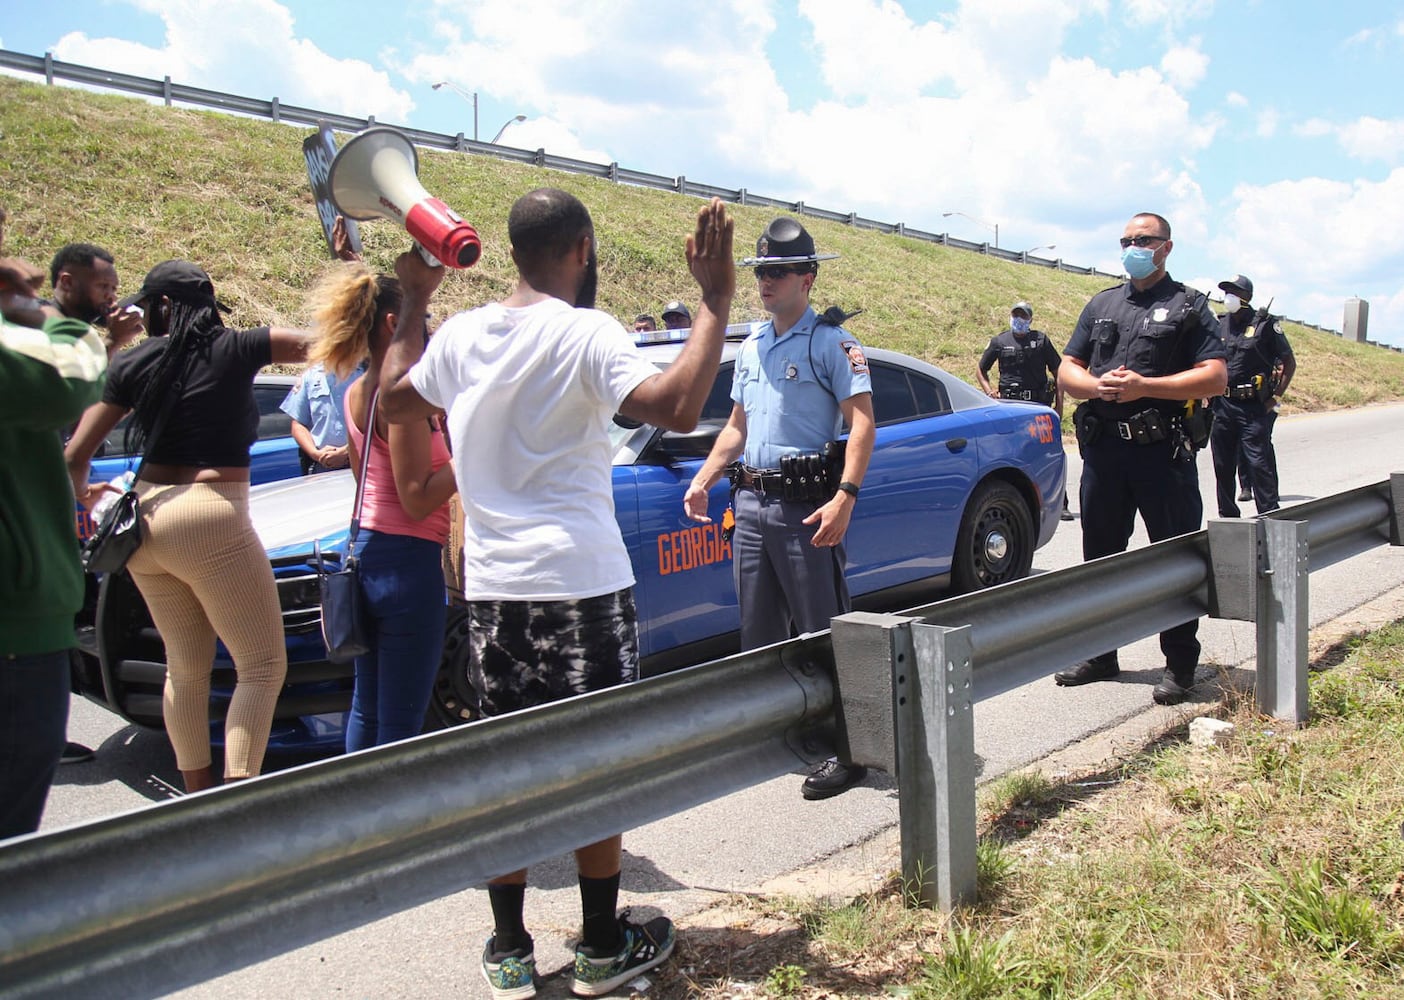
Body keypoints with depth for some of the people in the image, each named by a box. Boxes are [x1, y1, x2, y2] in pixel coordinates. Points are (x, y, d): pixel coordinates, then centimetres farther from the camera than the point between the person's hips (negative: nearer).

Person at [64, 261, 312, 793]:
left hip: (146, 521, 5)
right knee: (263, 666, 2)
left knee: (185, 669, 18)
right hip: (212, 520, -5)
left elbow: (75, 455, 7)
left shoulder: (133, 363, 6)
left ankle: (196, 793, 24)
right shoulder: (235, 350, -3)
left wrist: (82, 494, 26)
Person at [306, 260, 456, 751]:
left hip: (365, 550, 9)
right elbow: (417, 499, -18)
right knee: (401, 722, 0)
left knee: (366, 707, 20)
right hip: (407, 559, -9)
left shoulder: (355, 394, 11)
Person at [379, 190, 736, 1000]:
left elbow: (396, 400, 24)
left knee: (506, 762, 12)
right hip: (582, 580, -5)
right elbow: (678, 408, -24)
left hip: (492, 584, 5)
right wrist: (716, 302, -16)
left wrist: (413, 304, 32)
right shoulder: (585, 333, -11)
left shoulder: (460, 334, 7)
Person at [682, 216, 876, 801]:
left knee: (822, 633, -4)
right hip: (750, 502, 7)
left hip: (805, 506, -7)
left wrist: (844, 497, -22)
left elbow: (861, 424, -12)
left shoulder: (831, 343, -4)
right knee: (758, 632, 13)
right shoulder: (750, 349, 18)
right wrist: (702, 479, 15)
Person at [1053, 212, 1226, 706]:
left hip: (1164, 450, -4)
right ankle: (1100, 654, 23)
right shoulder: (1101, 305, 17)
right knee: (1100, 555, 11)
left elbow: (1215, 377, -6)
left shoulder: (1189, 306, 4)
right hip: (1103, 448, 5)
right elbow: (1067, 370, 13)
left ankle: (1180, 665, 10)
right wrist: (1098, 385, -9)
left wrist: (1144, 386, -16)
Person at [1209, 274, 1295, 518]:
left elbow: (1289, 363, 0)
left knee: (1259, 462, -7)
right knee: (1223, 465, 8)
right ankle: (1227, 516, 19)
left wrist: (1276, 398, -6)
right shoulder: (1219, 325, 10)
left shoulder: (1265, 324, -2)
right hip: (1223, 405, 4)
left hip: (1255, 407, -4)